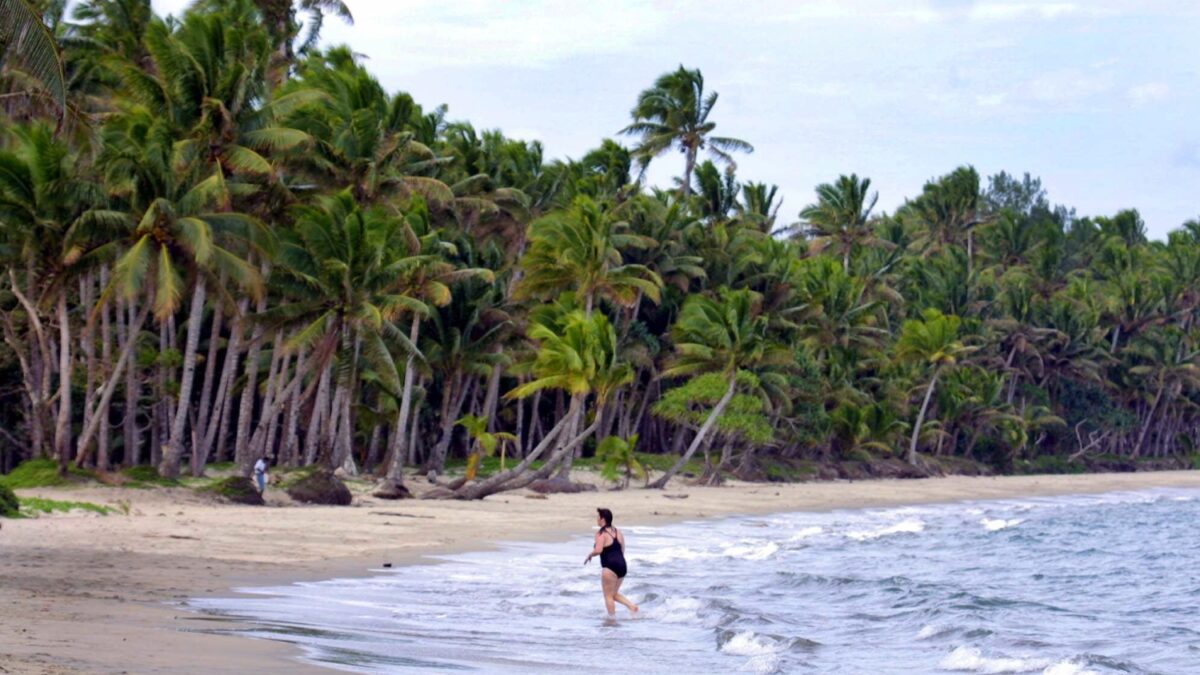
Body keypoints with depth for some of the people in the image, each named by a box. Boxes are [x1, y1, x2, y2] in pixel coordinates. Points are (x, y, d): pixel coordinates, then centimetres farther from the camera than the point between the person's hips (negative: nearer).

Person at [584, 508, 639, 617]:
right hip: (622, 565, 8)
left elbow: (598, 550, -25)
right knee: (615, 594, 20)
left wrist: (589, 555, -6)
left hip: (610, 567, -8)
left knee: (608, 596, 2)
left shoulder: (601, 534, -11)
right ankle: (632, 606, 4)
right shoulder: (618, 532, 14)